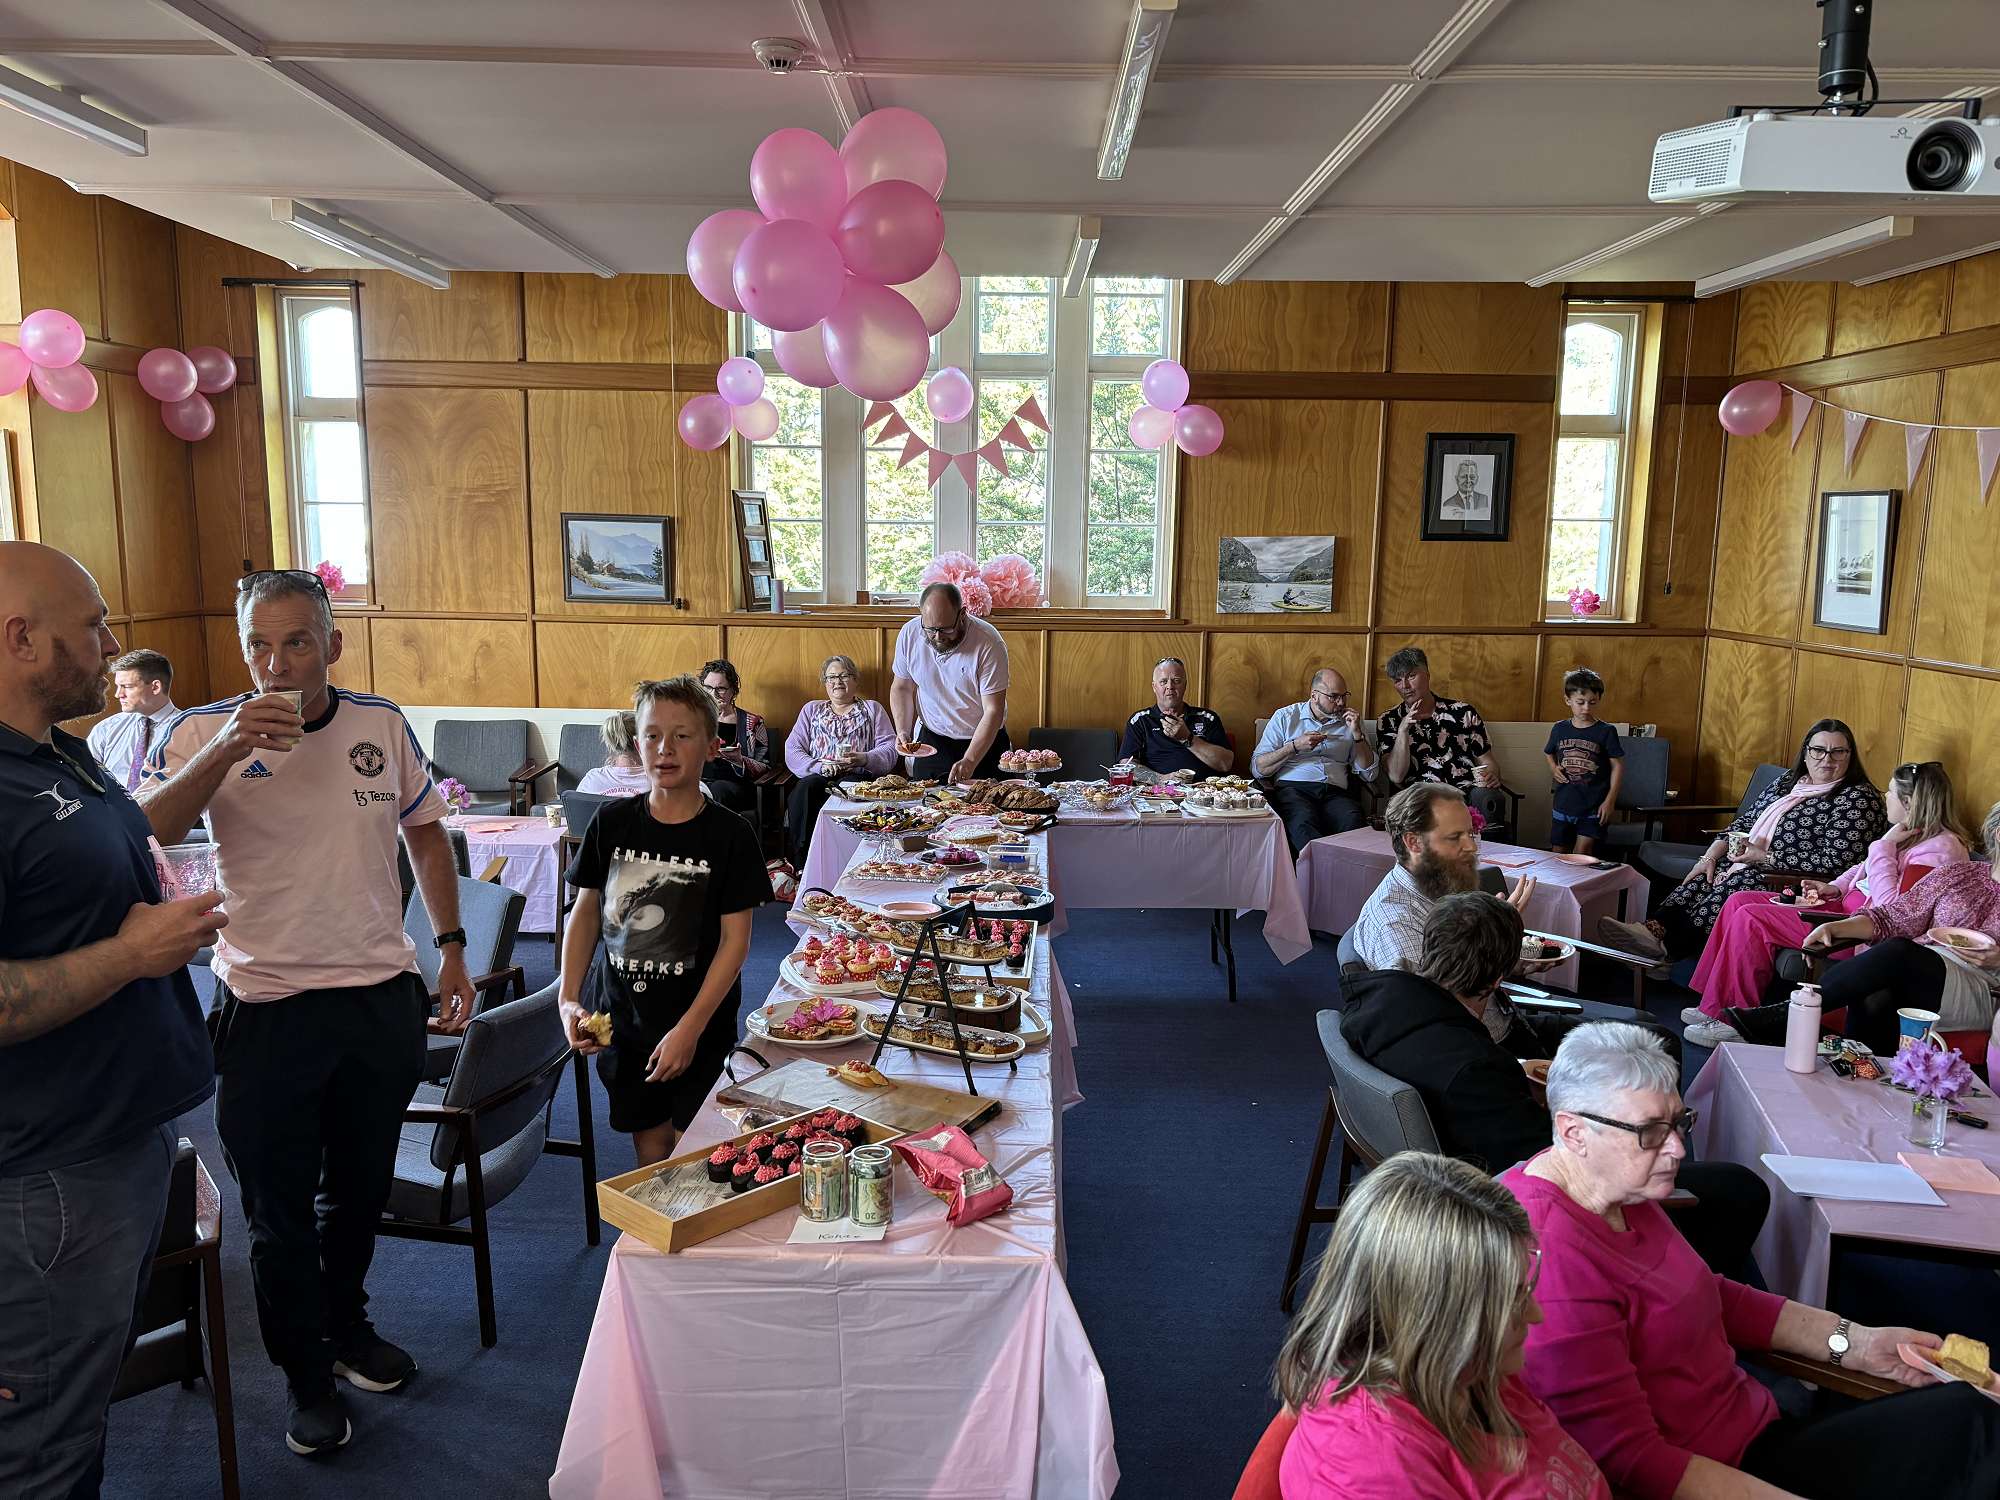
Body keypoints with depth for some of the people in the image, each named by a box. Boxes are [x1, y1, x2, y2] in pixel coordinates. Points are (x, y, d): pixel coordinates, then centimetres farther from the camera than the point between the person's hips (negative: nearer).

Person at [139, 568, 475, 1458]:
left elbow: (424, 831, 12)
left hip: (380, 998, 3)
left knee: (361, 1189, 20)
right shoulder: (204, 732, -8)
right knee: (279, 1210, 11)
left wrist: (451, 947, 9)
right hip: (266, 1008, -2)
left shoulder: (383, 725, 0)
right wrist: (225, 751, -32)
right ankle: (307, 1375, 32)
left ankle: (346, 1322, 45)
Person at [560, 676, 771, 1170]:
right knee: (648, 1142, 12)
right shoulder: (612, 822, -2)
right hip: (621, 1020, 3)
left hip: (700, 1028, -3)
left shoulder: (728, 834, -11)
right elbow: (586, 911, 6)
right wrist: (569, 999, -4)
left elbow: (735, 940, -11)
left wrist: (690, 1028, -16)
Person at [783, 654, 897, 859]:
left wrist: (864, 759, -15)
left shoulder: (872, 709, 20)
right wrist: (819, 766, -9)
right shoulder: (811, 709, 24)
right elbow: (792, 750, 11)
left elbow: (890, 749, 7)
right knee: (804, 788, -34)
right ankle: (801, 861, -31)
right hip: (818, 776, 2)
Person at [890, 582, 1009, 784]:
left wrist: (969, 761, -32)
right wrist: (903, 731, -11)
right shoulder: (909, 634, -11)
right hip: (931, 741, 3)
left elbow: (993, 712, -23)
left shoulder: (989, 643, -24)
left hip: (984, 741, -3)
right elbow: (901, 688, 4)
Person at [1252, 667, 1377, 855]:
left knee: (1354, 821, -35)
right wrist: (1295, 746, -5)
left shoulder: (1348, 722, 21)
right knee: (1304, 822, -38)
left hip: (1335, 792, 2)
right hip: (1292, 788, -2)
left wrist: (1357, 734, 5)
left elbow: (1370, 774, 16)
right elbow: (1258, 768, 6)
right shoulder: (1285, 717, 14)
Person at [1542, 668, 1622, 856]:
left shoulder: (1606, 731, -7)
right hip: (1564, 803, 4)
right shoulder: (1559, 729, 4)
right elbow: (1550, 754, 22)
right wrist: (1553, 768, 0)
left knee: (1582, 853, -12)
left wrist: (1610, 800, -8)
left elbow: (1618, 766, -4)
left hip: (1593, 806, -4)